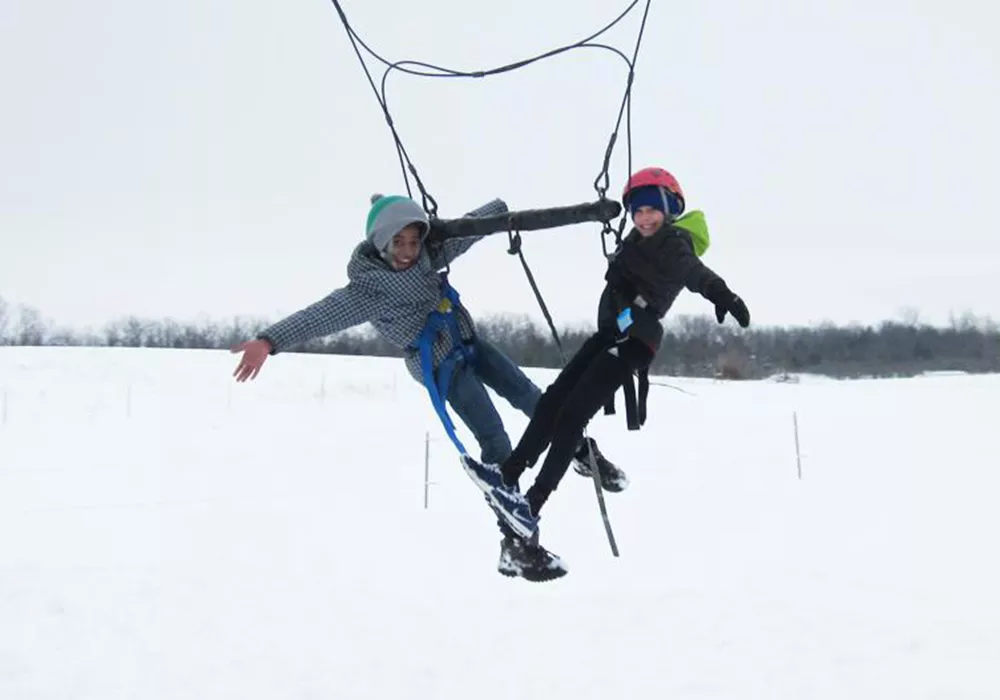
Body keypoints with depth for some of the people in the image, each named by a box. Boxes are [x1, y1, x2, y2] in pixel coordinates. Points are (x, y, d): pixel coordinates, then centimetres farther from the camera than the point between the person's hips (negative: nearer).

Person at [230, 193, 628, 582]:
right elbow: (323, 314, -38)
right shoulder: (367, 288, -25)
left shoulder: (426, 254, -8)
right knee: (495, 440, -15)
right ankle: (516, 544, -13)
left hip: (469, 343, 7)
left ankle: (584, 452, 42)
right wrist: (270, 341, -50)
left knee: (529, 396, 17)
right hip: (441, 366, -7)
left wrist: (505, 206, 16)